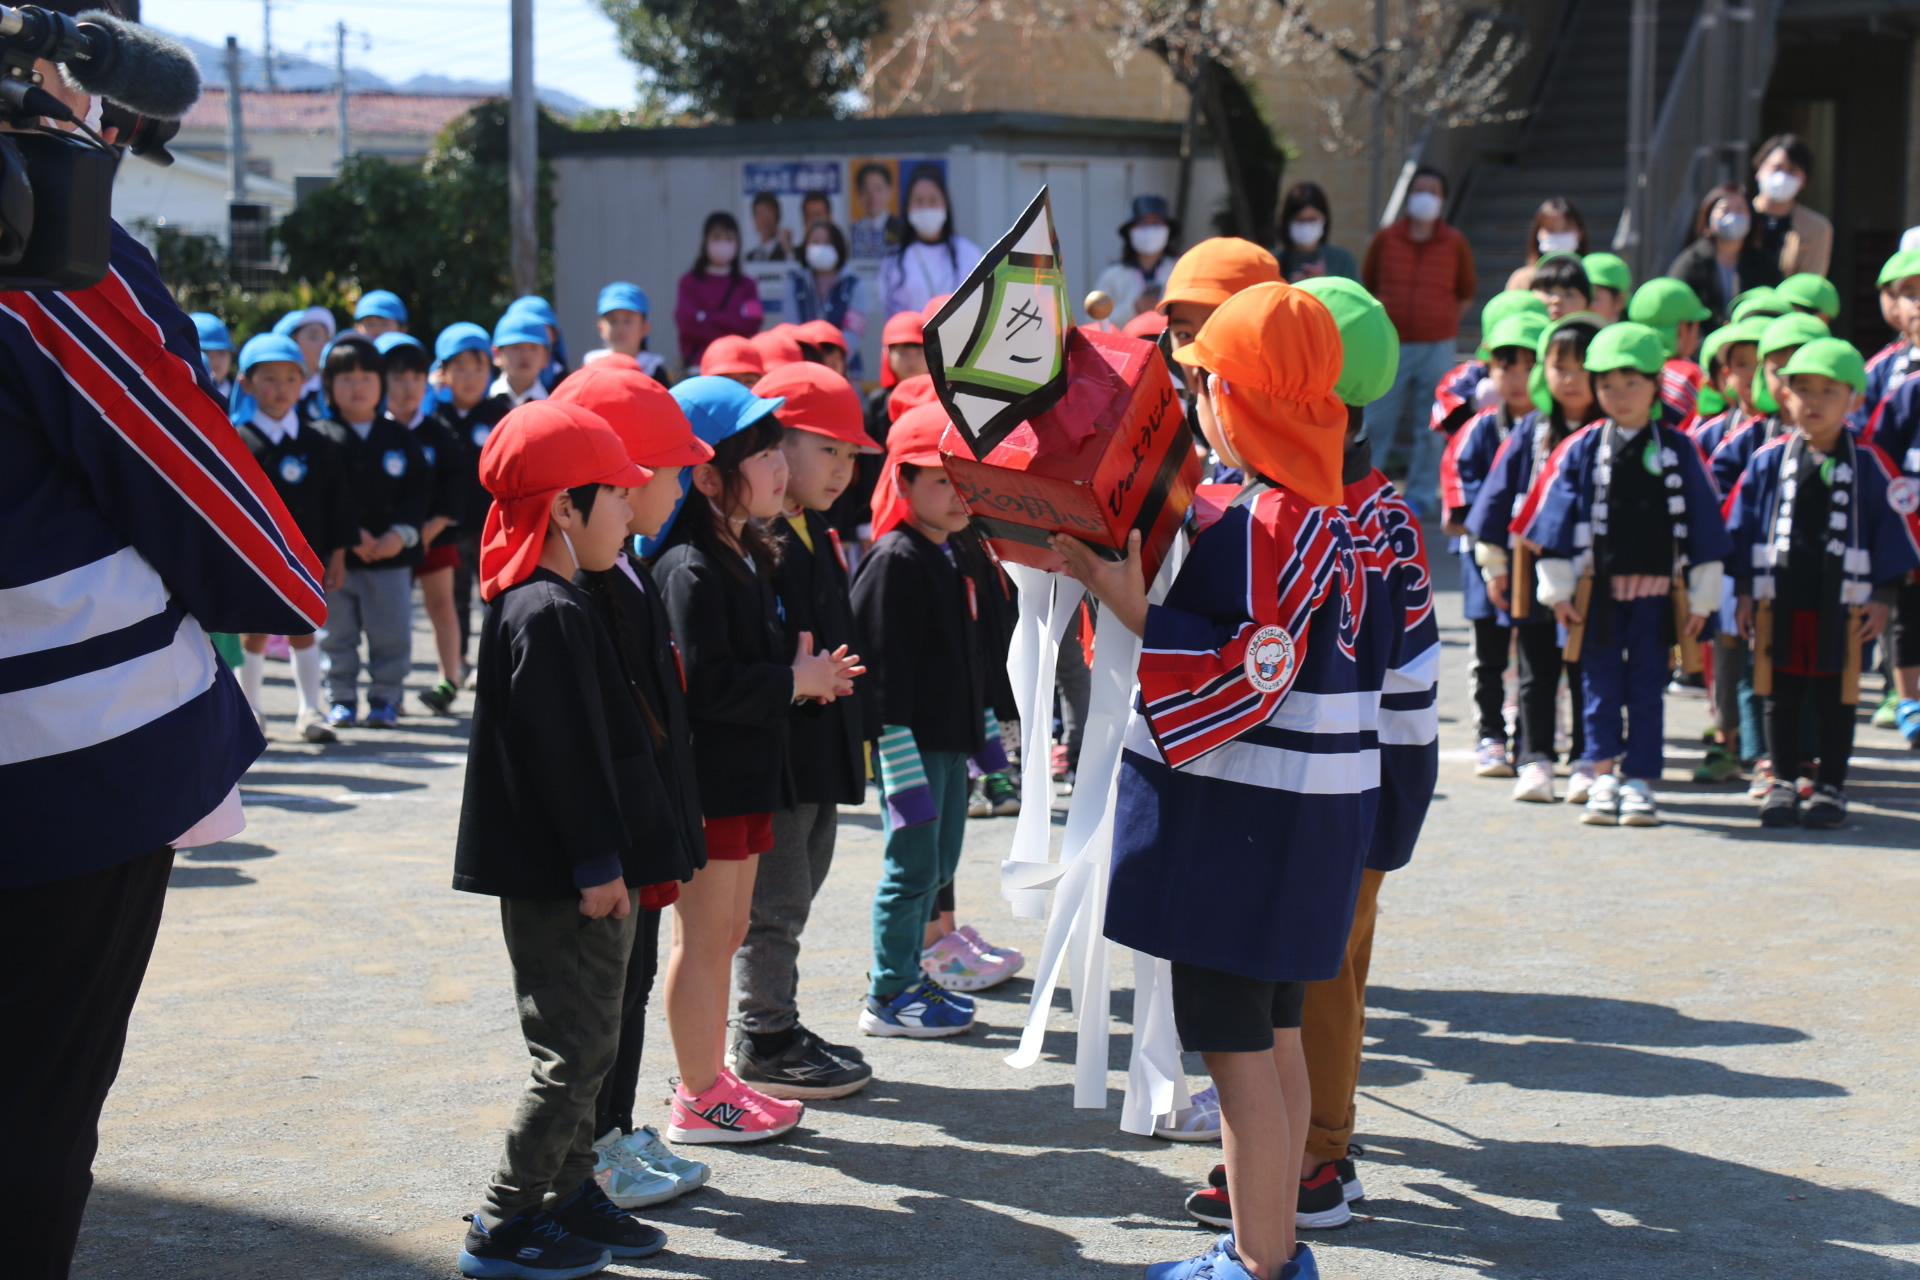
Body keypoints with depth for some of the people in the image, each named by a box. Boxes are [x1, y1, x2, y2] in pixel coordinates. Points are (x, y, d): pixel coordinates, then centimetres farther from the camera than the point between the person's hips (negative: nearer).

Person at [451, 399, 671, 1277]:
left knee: (579, 1045, 18)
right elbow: (562, 749, -22)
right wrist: (597, 864, -20)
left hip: (562, 874, 10)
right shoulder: (550, 613, -19)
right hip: (560, 876, -10)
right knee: (576, 1050, -4)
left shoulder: (532, 603, 14)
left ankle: (568, 1196, 28)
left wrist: (607, 859, 22)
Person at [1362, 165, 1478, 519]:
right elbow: (1366, 287, 14)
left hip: (1436, 347, 0)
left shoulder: (1455, 244, 5)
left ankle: (1422, 495, 13)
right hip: (1390, 344, 0)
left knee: (1429, 426, 5)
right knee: (1376, 422, 0)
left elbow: (1465, 295, 15)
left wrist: (1443, 322, 4)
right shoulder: (1385, 239, 4)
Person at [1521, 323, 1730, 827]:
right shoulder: (1582, 450, 2)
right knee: (1601, 685, 4)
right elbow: (1557, 518, 3)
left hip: (1656, 590, 0)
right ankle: (1603, 779, 10)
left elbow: (1703, 522, 4)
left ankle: (1639, 783, 10)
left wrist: (1702, 595, 2)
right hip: (1598, 590, 0)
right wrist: (1558, 587, -1)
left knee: (1647, 687, 5)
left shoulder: (1678, 450, 2)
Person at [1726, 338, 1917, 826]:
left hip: (1843, 603, -2)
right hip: (1780, 599, 2)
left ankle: (1831, 786, 17)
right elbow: (1742, 525, 7)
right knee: (1782, 694, 9)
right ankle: (1782, 784, 19)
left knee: (1835, 697, 6)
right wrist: (1746, 592, 4)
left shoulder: (1869, 464, -2)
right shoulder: (1768, 461, 3)